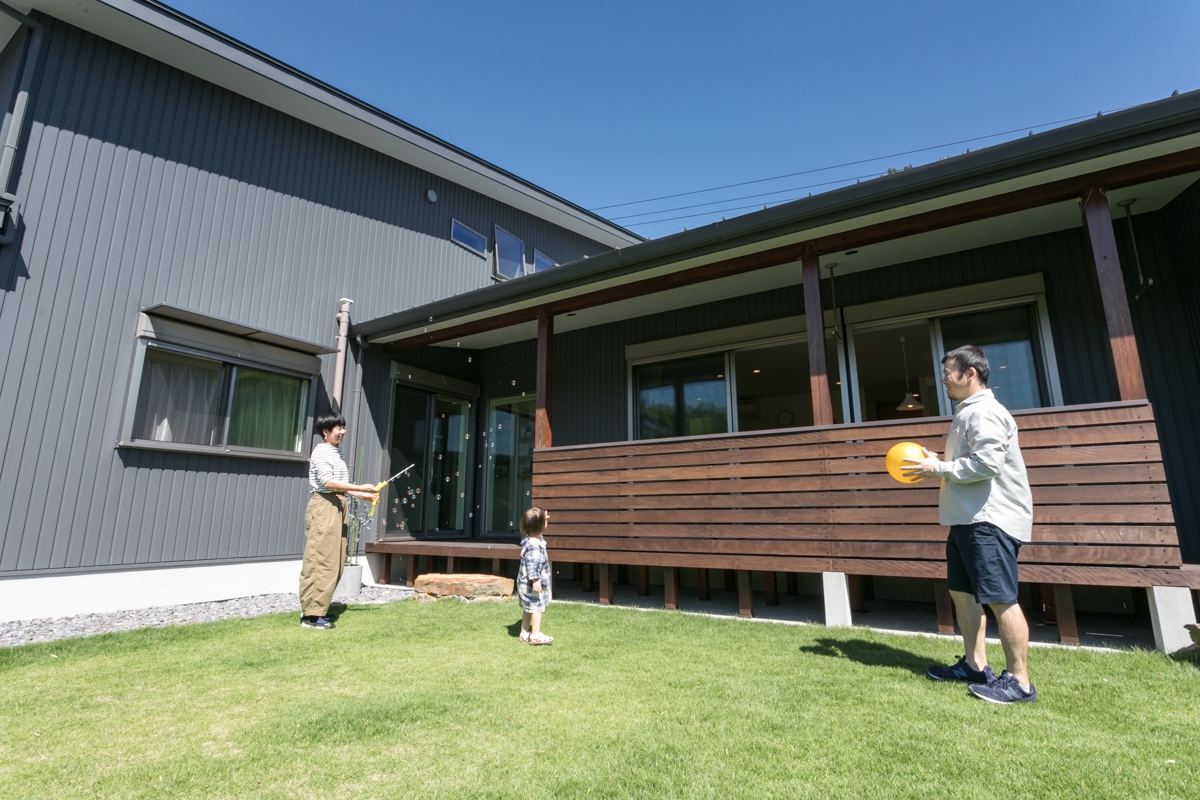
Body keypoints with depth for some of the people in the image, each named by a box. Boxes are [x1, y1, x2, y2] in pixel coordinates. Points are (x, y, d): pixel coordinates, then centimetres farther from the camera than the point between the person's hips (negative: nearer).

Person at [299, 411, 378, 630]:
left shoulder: (337, 452, 17)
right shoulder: (321, 452, -10)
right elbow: (328, 482, -21)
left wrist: (361, 495, 10)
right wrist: (360, 488, -22)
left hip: (338, 507, 9)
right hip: (324, 507, -9)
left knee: (334, 562, 10)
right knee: (320, 561, -7)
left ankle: (316, 609, 19)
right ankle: (311, 614, -1)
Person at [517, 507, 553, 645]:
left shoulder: (533, 539, 6)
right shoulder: (533, 545, -26)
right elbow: (532, 565, -28)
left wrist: (544, 518, 27)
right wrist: (535, 580, -27)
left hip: (526, 583, 10)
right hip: (531, 583, -10)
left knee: (528, 608, 16)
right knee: (537, 607, -4)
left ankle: (525, 633, 25)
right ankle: (536, 635, 0)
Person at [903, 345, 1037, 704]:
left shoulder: (985, 412, -14)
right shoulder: (968, 411, 20)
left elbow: (987, 463, -24)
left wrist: (939, 469, -15)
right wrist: (938, 466, 13)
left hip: (991, 520, -11)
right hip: (968, 519, 11)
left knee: (1000, 599, -6)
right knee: (962, 592, 15)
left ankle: (1019, 681, 4)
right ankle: (975, 665, 25)